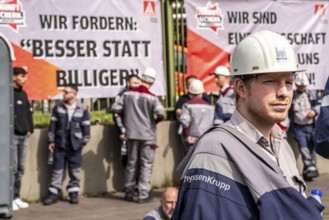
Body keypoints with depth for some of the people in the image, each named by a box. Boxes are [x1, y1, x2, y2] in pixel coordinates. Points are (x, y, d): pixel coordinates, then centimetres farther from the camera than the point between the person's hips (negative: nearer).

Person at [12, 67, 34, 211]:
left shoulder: (23, 94, 17)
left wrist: (29, 129, 12)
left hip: (24, 136, 7)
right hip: (12, 135, -7)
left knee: (20, 168, 9)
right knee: (12, 168, -9)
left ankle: (16, 197, 15)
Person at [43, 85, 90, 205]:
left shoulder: (82, 109, -3)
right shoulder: (58, 107, 2)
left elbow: (86, 126, 1)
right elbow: (53, 124, 4)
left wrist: (84, 141, 0)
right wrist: (51, 141, 2)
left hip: (75, 145, -1)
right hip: (60, 144, 1)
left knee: (75, 170, 7)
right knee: (57, 170, 3)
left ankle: (74, 193, 18)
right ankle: (53, 194, 9)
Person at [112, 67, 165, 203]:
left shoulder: (128, 94, 0)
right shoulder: (151, 97, -12)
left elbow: (115, 108, -1)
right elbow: (160, 113, -23)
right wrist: (156, 120, -2)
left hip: (132, 133, 4)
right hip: (148, 135, -4)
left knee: (131, 163, 15)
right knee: (146, 164, 3)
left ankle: (129, 192, 23)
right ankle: (143, 194, -1)